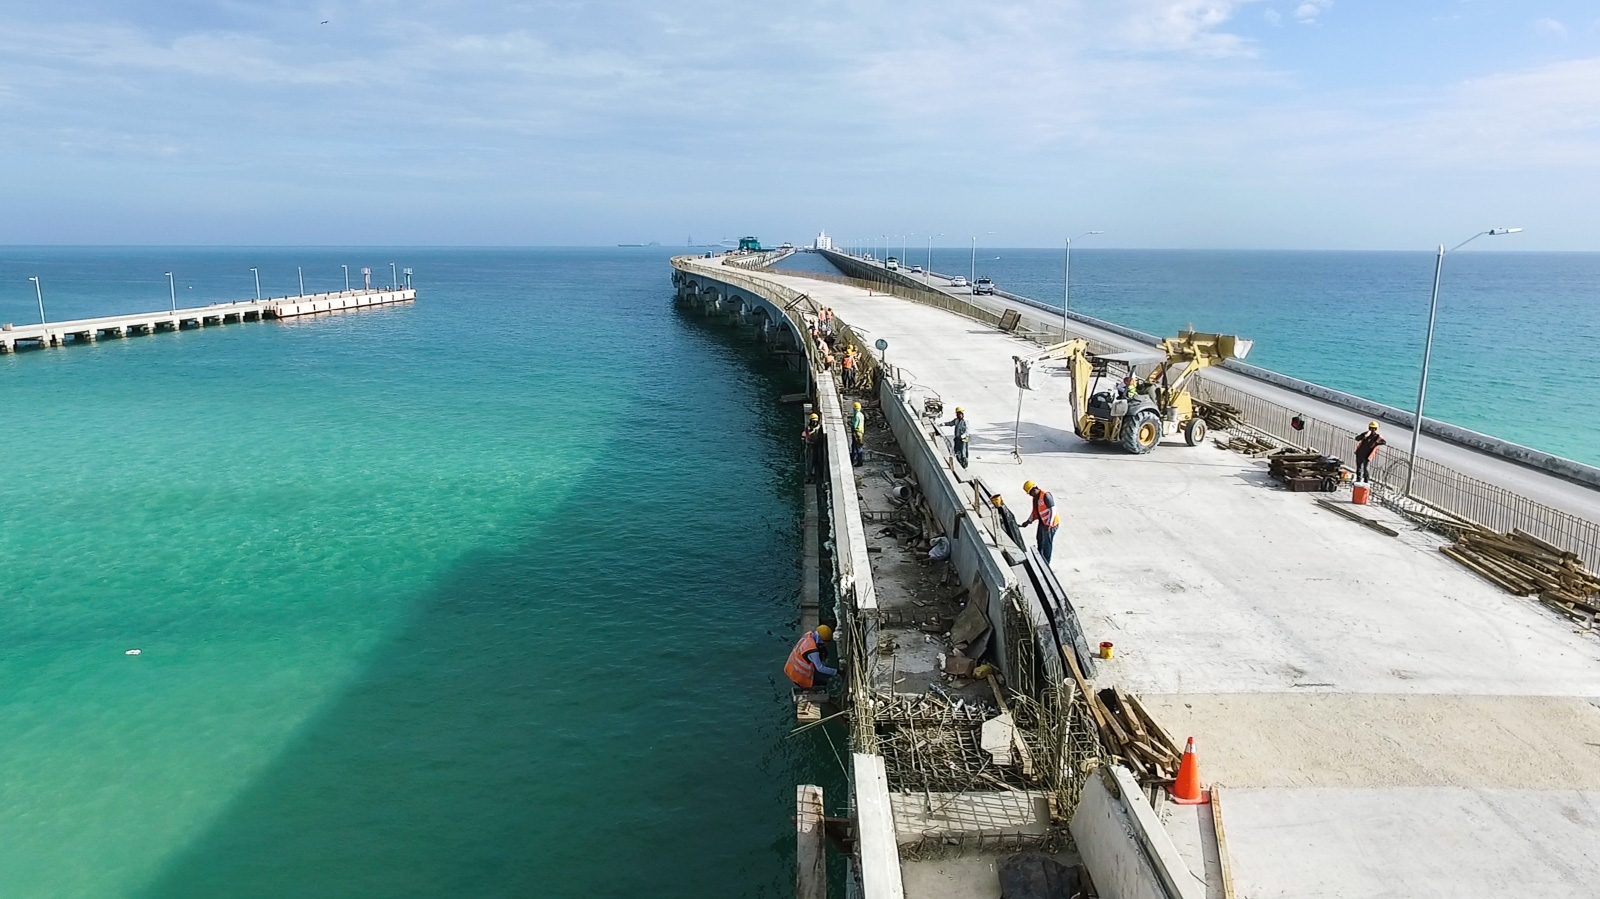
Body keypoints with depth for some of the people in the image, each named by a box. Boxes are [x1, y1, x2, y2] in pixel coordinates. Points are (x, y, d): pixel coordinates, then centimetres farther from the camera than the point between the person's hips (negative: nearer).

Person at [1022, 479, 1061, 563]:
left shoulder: (1046, 495, -24)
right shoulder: (1035, 497, 5)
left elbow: (1053, 510, -25)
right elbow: (1035, 511, 15)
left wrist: (1049, 524, -28)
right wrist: (1028, 521, 9)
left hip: (1049, 523, -9)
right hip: (1042, 522, 9)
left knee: (1047, 543, 3)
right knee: (1040, 540, 23)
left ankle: (1046, 563, 17)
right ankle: (1040, 558, 42)